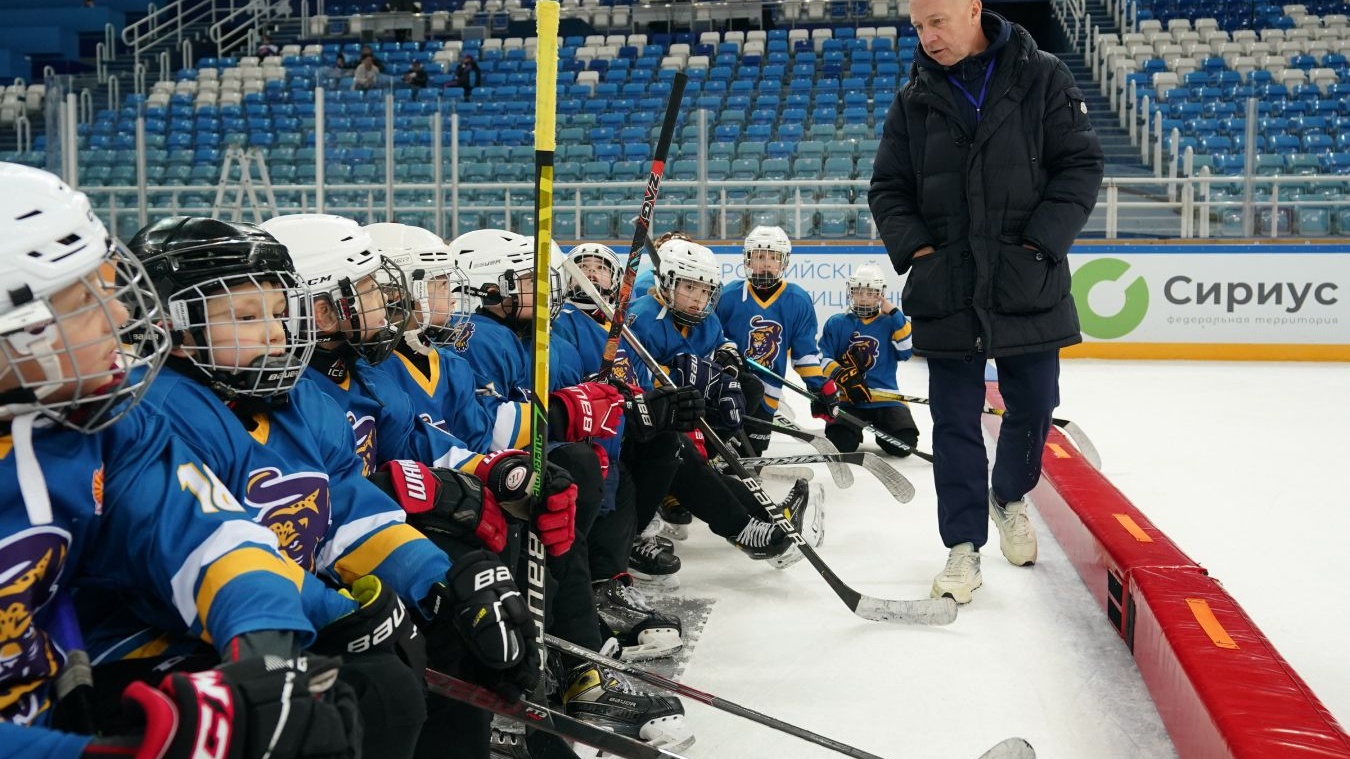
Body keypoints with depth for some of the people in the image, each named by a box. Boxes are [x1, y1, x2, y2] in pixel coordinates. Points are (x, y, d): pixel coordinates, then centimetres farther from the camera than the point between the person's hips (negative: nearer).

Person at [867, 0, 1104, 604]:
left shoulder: (1041, 79, -1)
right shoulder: (914, 103, 6)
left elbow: (1080, 165, -3)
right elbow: (888, 187, 11)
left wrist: (1040, 240, -12)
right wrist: (912, 244, -5)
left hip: (1029, 287, -1)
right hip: (946, 292, 1)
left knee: (1033, 406, 10)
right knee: (955, 421, 3)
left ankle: (1008, 497, 38)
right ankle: (964, 545, 13)